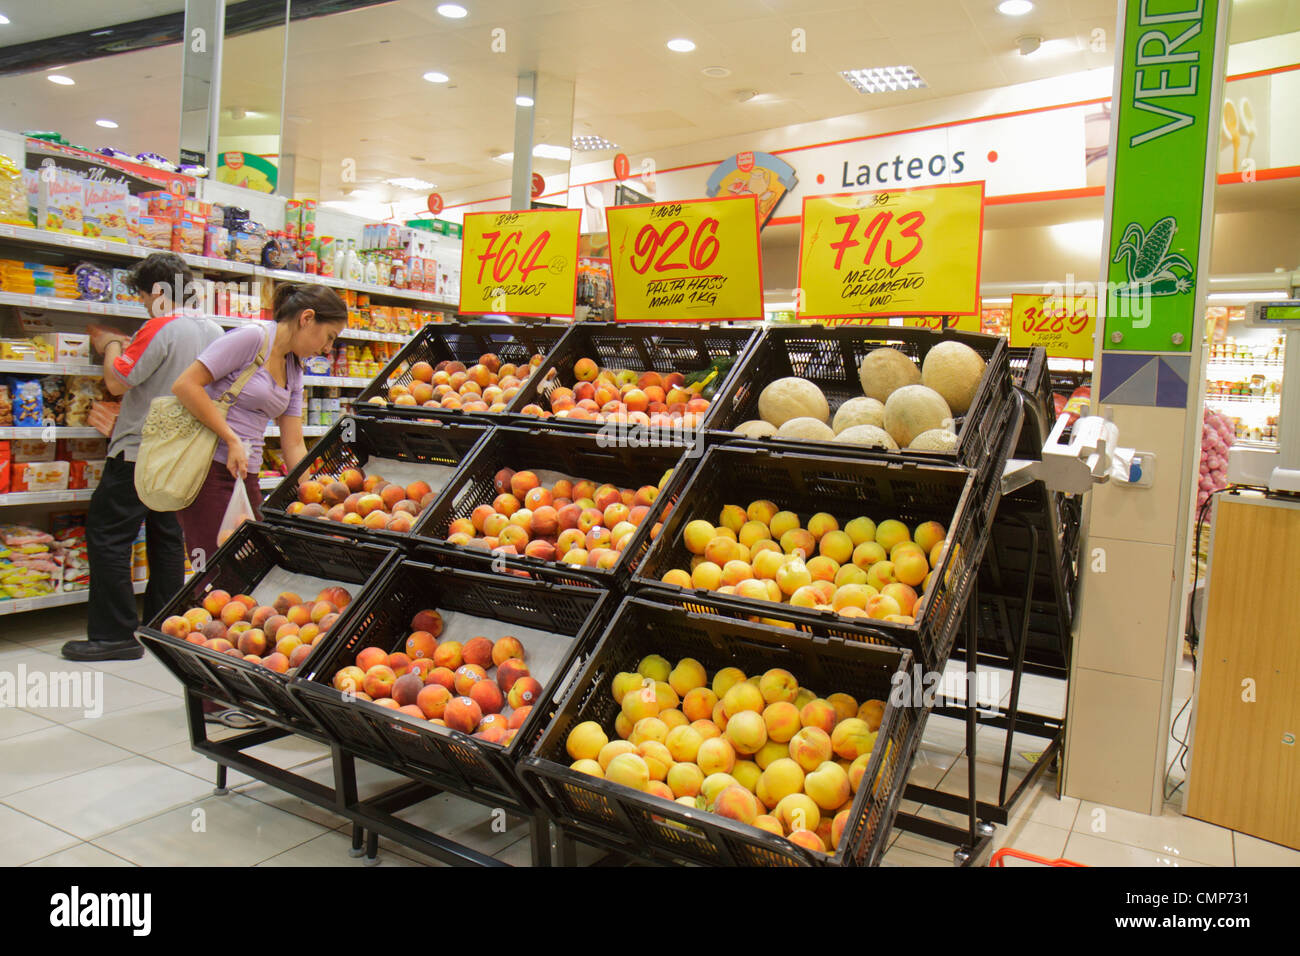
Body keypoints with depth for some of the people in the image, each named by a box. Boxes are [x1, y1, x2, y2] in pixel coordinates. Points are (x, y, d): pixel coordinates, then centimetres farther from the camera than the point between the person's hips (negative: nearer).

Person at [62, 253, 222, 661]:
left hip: (140, 449, -8)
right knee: (167, 534, 15)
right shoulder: (212, 330, 6)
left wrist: (110, 346, 2)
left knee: (106, 534, -2)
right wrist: (128, 346, 20)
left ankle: (114, 635, 0)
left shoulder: (160, 329, -18)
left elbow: (117, 382, -16)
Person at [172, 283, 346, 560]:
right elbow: (185, 385, -16)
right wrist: (233, 440, -16)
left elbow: (294, 445, 13)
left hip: (247, 475, 8)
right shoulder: (252, 337, -10)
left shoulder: (294, 371, 15)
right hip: (209, 469, -8)